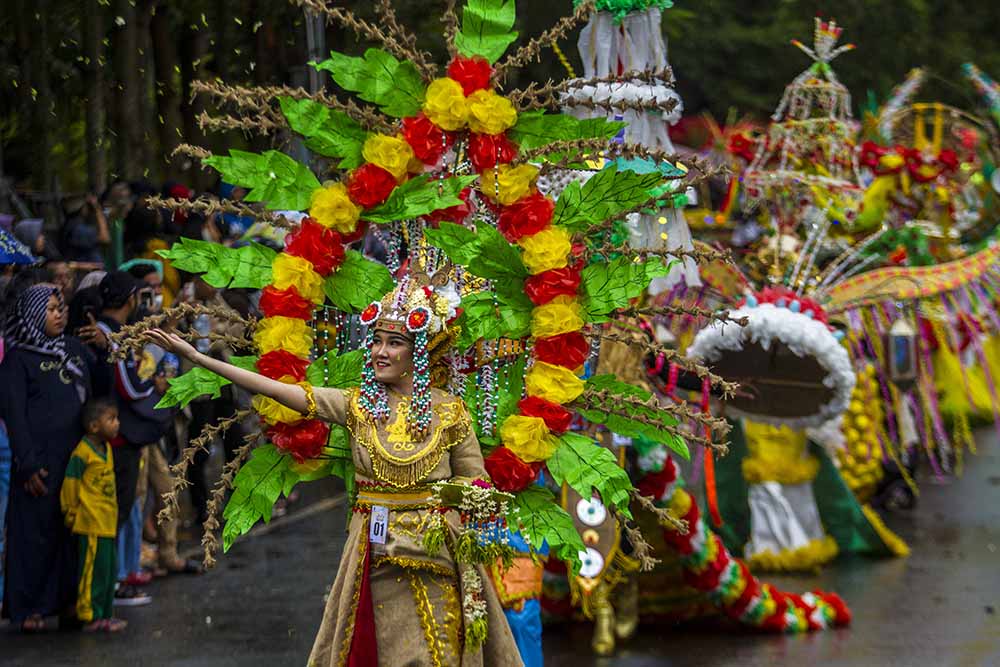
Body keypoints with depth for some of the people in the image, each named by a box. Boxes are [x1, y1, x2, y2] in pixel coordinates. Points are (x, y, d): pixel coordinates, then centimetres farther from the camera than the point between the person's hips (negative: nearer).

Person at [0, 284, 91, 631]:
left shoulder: (74, 348, 13)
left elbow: (90, 397, 19)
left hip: (78, 455, 6)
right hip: (41, 456, -6)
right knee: (35, 529, -2)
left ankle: (68, 600, 17)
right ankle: (28, 608, 5)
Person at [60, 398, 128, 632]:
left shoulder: (107, 449, 10)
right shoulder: (82, 453, -17)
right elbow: (70, 485, -14)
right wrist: (71, 513, -8)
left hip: (108, 523, 9)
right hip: (91, 525, -9)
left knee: (109, 571, 13)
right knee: (93, 571, -5)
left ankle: (104, 614, 21)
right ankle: (90, 617, 1)